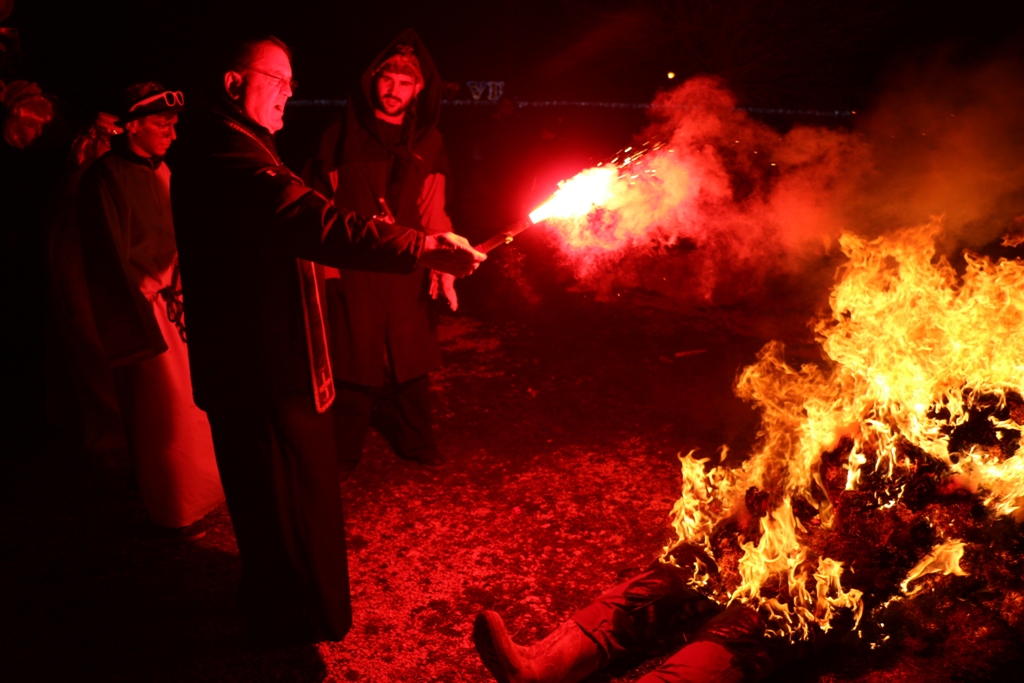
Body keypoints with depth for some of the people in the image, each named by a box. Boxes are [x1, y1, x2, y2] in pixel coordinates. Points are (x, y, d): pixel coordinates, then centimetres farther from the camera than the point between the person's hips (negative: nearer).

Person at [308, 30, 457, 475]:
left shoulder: (427, 142, 7)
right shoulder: (342, 135, 1)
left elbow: (433, 211, 3)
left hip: (408, 272, 2)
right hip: (353, 271, -2)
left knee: (411, 361, 11)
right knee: (355, 361, 4)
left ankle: (415, 443, 31)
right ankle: (343, 453, 22)